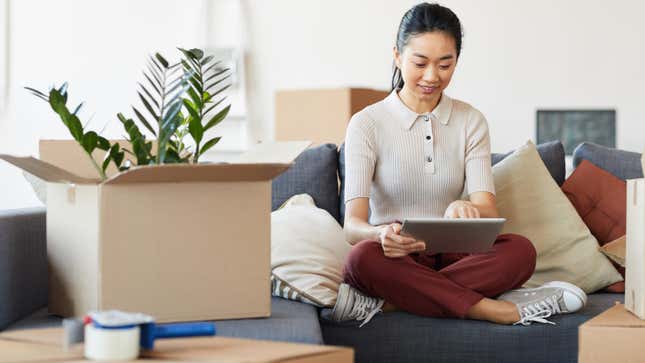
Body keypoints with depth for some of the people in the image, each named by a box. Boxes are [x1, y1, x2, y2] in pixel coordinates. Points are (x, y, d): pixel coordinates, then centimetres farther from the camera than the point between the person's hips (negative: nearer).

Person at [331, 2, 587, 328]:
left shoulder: (471, 122, 6)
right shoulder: (366, 124, -4)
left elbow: (488, 211, -8)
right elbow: (353, 225, -16)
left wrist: (467, 210, -34)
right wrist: (383, 234, -41)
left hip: (451, 257, 3)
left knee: (521, 250, -27)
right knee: (363, 256, -37)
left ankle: (384, 303, -30)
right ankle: (495, 309, -30)